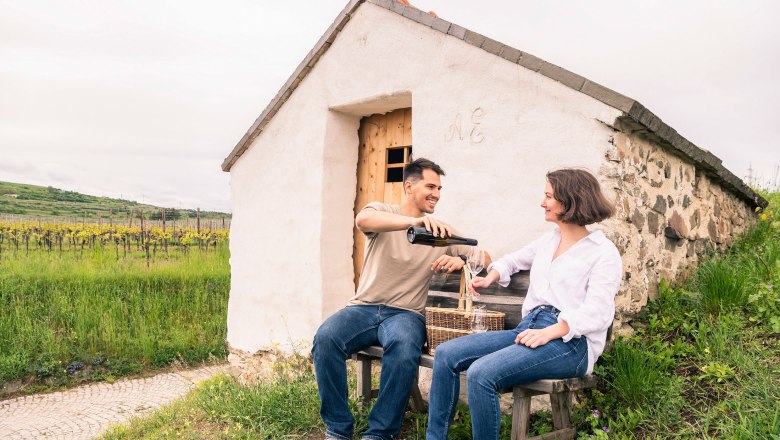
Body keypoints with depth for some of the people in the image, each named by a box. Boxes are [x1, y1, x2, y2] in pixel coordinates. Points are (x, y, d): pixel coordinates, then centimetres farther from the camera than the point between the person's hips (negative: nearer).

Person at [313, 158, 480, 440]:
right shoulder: (381, 212, 4)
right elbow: (362, 220, -22)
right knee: (325, 337, -29)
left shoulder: (440, 231, 11)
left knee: (404, 347, -34)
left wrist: (460, 261, -15)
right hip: (363, 307, 0)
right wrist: (414, 221, -38)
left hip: (406, 313, 0)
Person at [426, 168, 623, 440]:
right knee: (446, 354, -10)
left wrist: (549, 332, -27)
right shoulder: (548, 240, 18)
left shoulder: (603, 252, -4)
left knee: (481, 373, -30)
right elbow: (514, 259, 36)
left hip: (570, 340, -7)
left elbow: (597, 313, -15)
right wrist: (491, 276, 15)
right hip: (529, 328, 8)